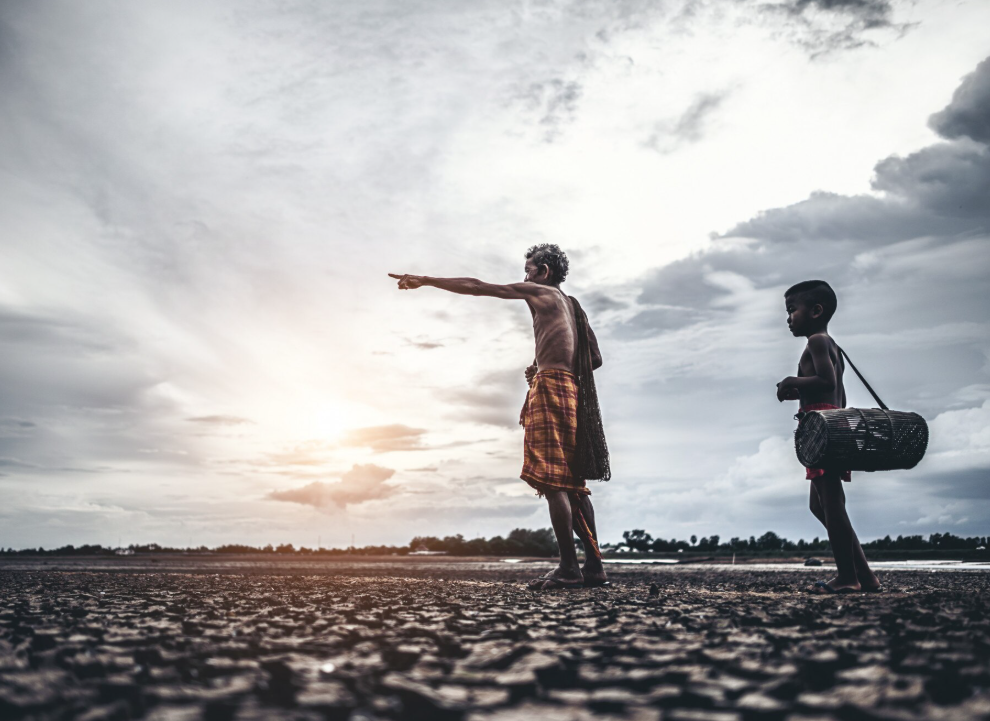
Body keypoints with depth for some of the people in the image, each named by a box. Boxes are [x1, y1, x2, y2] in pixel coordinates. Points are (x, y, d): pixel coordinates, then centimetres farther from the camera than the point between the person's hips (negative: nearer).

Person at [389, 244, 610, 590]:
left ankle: (568, 567, -15)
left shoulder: (540, 292, 4)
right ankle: (594, 565, 5)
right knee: (572, 483, 6)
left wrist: (424, 281, 6)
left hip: (550, 387, -9)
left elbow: (476, 287, 2)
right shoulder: (572, 307, 27)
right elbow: (595, 359, 25)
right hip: (572, 390, 9)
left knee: (553, 480, -12)